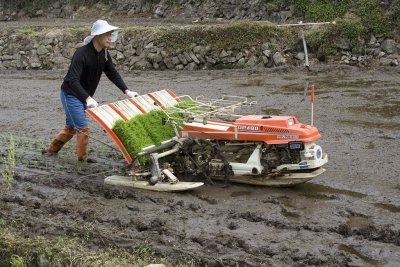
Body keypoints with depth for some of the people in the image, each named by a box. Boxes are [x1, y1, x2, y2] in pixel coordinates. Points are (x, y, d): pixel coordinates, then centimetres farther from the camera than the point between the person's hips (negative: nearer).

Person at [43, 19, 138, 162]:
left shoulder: (104, 54, -4)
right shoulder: (81, 53, -28)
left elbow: (112, 73, 6)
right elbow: (73, 80, -35)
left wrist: (126, 91, -5)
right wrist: (87, 98, -46)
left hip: (83, 96, 8)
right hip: (70, 95, -8)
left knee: (71, 126, 19)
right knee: (83, 128, -7)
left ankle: (52, 149, 34)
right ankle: (82, 159, 7)